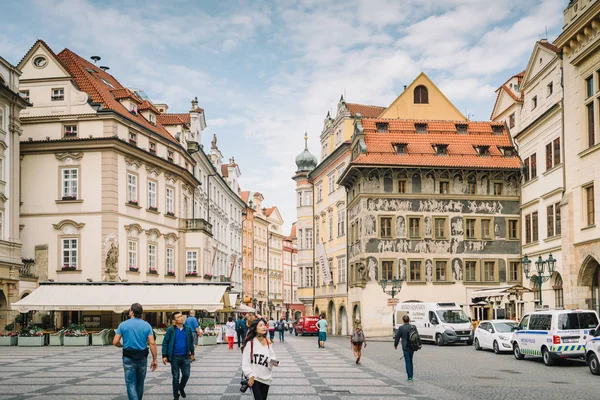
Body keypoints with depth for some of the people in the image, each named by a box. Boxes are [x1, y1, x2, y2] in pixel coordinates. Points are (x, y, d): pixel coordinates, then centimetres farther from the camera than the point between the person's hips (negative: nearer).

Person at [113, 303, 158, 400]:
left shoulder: (123, 324, -4)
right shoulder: (147, 325, -1)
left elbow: (115, 342, -6)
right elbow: (152, 343, -8)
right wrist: (155, 359, -3)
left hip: (129, 358, -2)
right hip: (142, 358, 2)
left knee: (131, 384, -2)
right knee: (140, 383, 18)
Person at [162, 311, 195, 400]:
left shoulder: (188, 329, 1)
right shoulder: (171, 330, -9)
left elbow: (191, 342, 11)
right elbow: (165, 343, -7)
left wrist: (192, 353, 15)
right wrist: (164, 356, -10)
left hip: (185, 357, 3)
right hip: (174, 357, -3)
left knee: (186, 375, 4)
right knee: (175, 377, 6)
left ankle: (181, 388, 35)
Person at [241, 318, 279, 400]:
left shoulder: (268, 343, 4)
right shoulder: (250, 343, -10)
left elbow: (272, 356, 7)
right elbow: (245, 361, -9)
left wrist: (274, 361, -16)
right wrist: (250, 376, -13)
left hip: (266, 377, 5)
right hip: (254, 377, -5)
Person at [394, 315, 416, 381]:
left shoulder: (401, 328, -9)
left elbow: (397, 337, -2)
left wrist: (395, 345, 12)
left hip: (405, 347, -4)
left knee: (407, 361, -2)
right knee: (410, 361, 19)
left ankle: (410, 377, -7)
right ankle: (411, 375, 25)